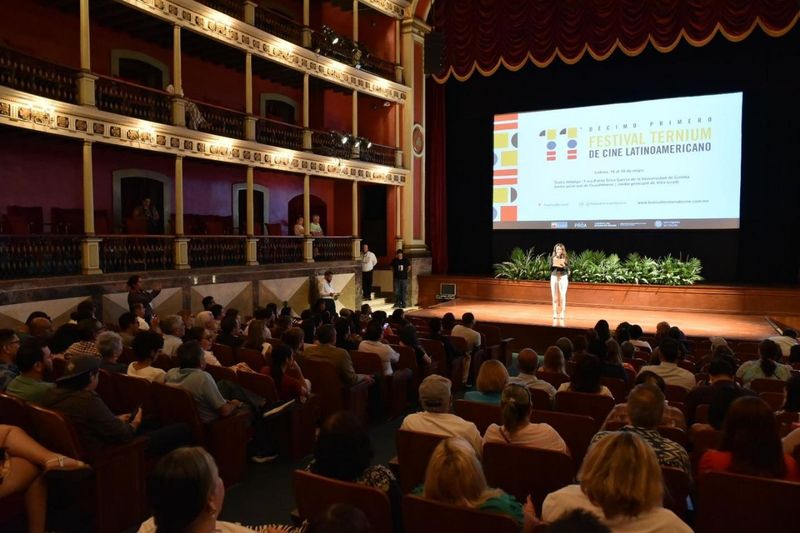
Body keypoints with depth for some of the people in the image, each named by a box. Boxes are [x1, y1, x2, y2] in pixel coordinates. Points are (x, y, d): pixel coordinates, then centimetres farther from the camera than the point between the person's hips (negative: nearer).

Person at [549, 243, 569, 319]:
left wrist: (563, 265, -22)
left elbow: (568, 269, -3)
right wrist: (554, 264, -16)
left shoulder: (566, 258, 0)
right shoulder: (552, 258, 4)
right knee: (554, 296, 3)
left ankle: (562, 313, 0)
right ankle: (555, 313, 8)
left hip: (563, 277, -2)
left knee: (562, 296, -4)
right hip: (554, 277, 2)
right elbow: (550, 268, 3)